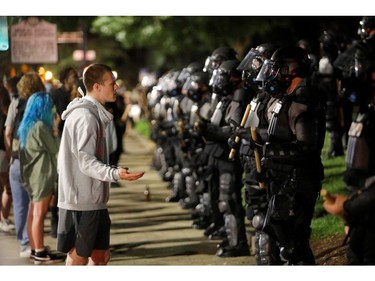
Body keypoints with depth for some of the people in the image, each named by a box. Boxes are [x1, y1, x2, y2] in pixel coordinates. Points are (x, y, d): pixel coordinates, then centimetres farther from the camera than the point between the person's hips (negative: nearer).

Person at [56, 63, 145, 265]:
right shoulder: (86, 117, -17)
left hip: (92, 199, 10)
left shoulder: (93, 113, 16)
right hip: (82, 202, -10)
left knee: (100, 255, 13)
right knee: (78, 257, -3)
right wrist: (115, 174, -36)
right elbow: (86, 161, -23)